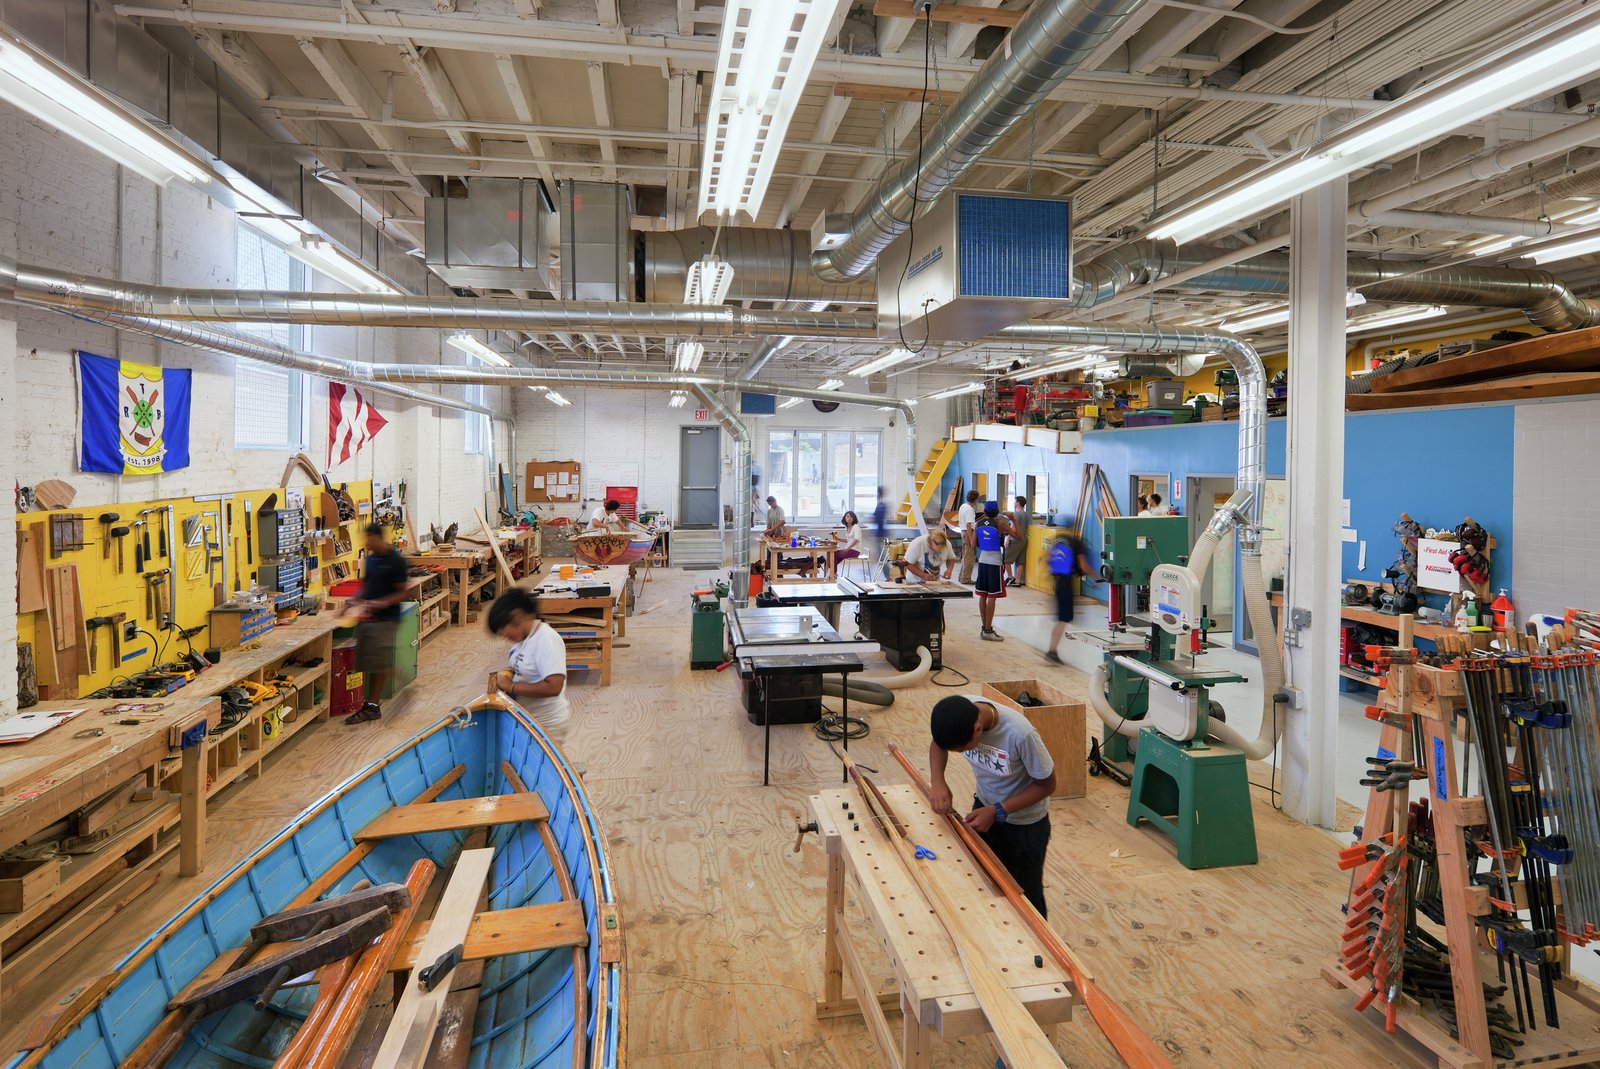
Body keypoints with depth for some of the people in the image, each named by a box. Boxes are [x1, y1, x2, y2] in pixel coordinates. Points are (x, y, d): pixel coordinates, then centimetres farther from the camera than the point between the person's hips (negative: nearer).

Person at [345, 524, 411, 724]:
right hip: (367, 618, 7)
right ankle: (371, 703, 25)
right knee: (368, 663, 11)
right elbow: (366, 586, 20)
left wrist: (381, 603, -25)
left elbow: (402, 593, -12)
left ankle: (373, 705, 5)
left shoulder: (396, 561, -12)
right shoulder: (370, 558, 10)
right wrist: (354, 601, 5)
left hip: (385, 619, -7)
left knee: (380, 664, -1)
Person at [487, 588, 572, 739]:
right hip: (525, 717, 8)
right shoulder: (523, 636, 3)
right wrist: (508, 673, -2)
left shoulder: (546, 640, -24)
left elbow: (553, 687, -32)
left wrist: (511, 686, -23)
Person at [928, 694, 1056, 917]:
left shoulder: (1020, 735, -38)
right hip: (984, 807, 5)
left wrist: (997, 812, -23)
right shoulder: (960, 712, -25)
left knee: (1024, 896, 13)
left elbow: (1047, 785, -21)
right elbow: (938, 743, -2)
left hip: (1024, 823, -5)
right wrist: (938, 781, -20)